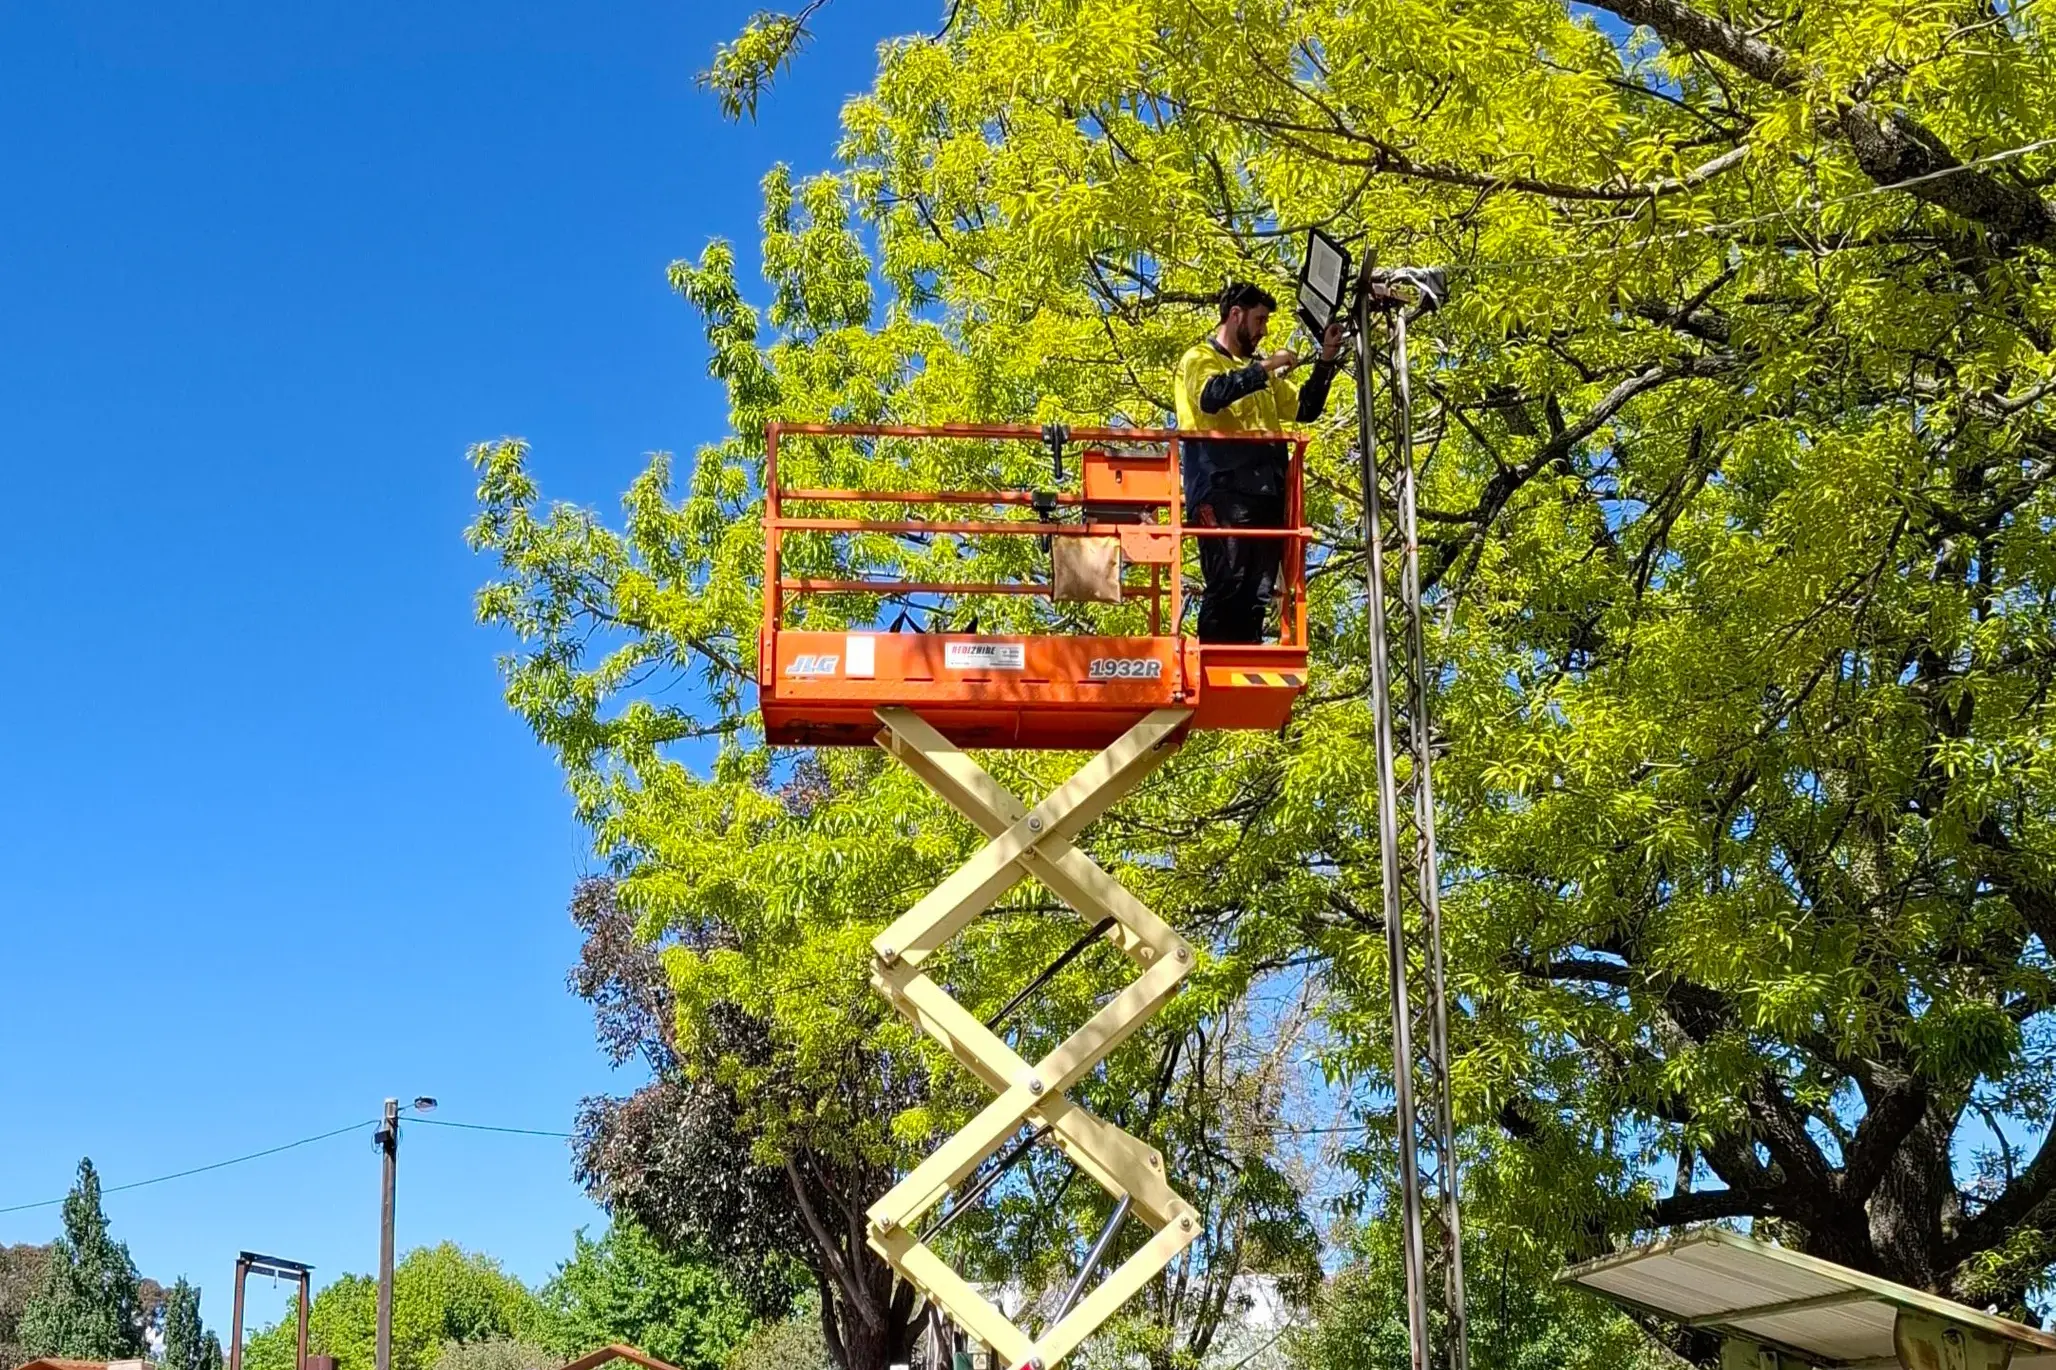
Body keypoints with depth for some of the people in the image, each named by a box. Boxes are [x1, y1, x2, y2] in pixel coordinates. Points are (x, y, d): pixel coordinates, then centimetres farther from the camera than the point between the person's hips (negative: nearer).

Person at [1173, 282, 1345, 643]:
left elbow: (1305, 409, 28)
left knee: (1257, 595, 3)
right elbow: (1211, 396, -17)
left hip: (1266, 494, 8)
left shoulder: (1259, 369, 28)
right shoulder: (1200, 358, 5)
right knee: (1227, 586, -15)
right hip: (1224, 493, -8)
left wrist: (1326, 360, 18)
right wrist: (1265, 368, -13)